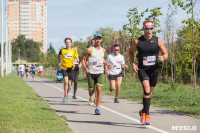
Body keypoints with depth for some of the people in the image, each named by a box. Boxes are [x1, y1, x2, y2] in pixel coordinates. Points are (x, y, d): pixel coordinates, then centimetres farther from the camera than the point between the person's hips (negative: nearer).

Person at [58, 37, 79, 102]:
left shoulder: (74, 51, 1)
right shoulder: (62, 50, 3)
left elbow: (77, 59, 1)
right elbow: (59, 56, 23)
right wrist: (59, 62, 11)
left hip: (71, 68, 1)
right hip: (64, 68, -1)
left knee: (69, 83, 5)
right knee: (66, 81, -21)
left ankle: (67, 94, 28)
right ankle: (65, 95, -14)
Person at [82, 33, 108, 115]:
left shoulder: (103, 50, 12)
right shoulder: (89, 50, -3)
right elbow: (83, 60, -1)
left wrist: (106, 64, 14)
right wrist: (86, 69, -14)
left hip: (100, 72, 2)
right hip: (91, 73, -2)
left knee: (99, 90, -11)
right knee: (91, 89, 6)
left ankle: (97, 108, -10)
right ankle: (91, 94, 46)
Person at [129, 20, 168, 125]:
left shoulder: (158, 41, -1)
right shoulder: (137, 42, -3)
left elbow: (166, 54, 4)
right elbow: (131, 51, 14)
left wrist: (163, 58, -21)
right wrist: (133, 63, 0)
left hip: (154, 70, 3)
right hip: (142, 69, -3)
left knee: (150, 92, 14)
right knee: (146, 90, -23)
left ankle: (143, 111, 37)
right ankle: (146, 115, -20)